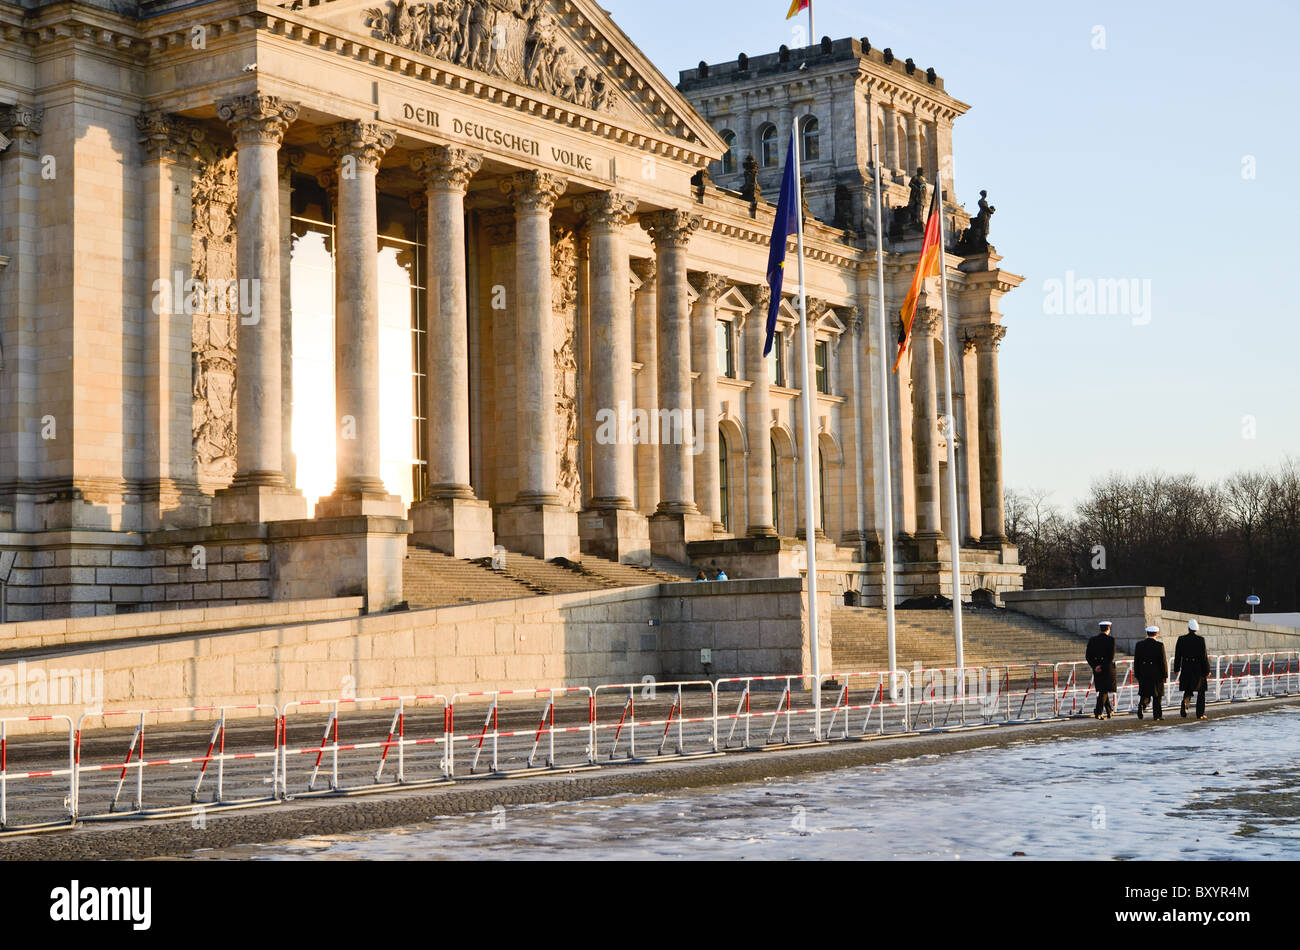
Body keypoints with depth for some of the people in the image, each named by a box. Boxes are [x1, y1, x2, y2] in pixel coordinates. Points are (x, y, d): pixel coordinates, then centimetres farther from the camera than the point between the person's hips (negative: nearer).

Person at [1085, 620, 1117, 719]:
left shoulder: (1092, 640, 4)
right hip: (1108, 669, -4)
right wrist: (1102, 667, -15)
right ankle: (1098, 712, -9)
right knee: (1104, 691, 0)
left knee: (1102, 690, 18)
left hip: (1096, 670, 5)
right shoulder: (1110, 640, -10)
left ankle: (1109, 711, 29)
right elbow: (1111, 656, -18)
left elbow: (1088, 656, 0)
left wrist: (1094, 666, -5)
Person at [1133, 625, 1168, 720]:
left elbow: (1136, 661, 4)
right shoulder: (1159, 645, -9)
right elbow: (1163, 661, -9)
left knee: (1145, 694, 12)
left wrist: (1137, 675, 12)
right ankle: (1157, 714, 12)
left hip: (1143, 675, 2)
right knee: (1157, 695, 10)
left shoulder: (1139, 645, 0)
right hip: (1156, 674, -2)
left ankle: (1141, 704, -16)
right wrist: (1165, 675, -1)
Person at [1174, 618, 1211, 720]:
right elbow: (1204, 656, -9)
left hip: (1186, 669, 2)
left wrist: (1176, 669, 13)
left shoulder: (1181, 639, -2)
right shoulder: (1200, 639, -10)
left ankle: (1184, 704, -11)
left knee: (1187, 691, 15)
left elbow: (1177, 655, 3)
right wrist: (1207, 670, -2)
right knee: (1201, 692, 10)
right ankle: (1200, 713, 9)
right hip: (1198, 668, -2)